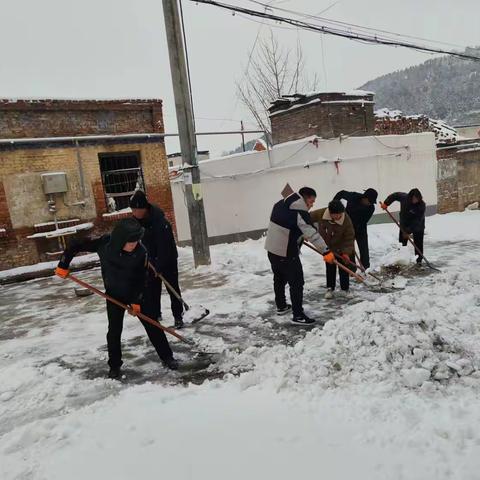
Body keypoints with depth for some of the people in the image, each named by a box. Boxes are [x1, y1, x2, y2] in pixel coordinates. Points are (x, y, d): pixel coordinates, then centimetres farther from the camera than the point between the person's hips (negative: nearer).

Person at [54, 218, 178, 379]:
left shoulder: (140, 252, -25)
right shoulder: (104, 244, -24)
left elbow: (142, 279, -15)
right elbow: (76, 245, -12)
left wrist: (136, 301, -15)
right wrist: (63, 265, -9)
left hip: (136, 294, 0)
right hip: (114, 295, 1)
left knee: (151, 325, 1)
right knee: (114, 330, 1)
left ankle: (167, 356, 14)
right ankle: (114, 365, 20)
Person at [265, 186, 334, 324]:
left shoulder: (281, 204, 7)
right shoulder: (300, 212, -19)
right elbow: (312, 234, -26)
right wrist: (325, 251, -27)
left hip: (272, 248, 9)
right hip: (286, 252, -9)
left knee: (279, 278, 22)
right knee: (296, 282, 0)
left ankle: (281, 306, 37)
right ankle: (298, 315, 4)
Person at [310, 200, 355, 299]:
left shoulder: (346, 220, -30)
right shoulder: (320, 214, -27)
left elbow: (349, 238, -25)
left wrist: (346, 253, -32)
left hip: (341, 248, -1)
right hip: (327, 247, 2)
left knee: (344, 269, 8)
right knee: (330, 268, 10)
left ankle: (345, 289, 24)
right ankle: (330, 288, 23)